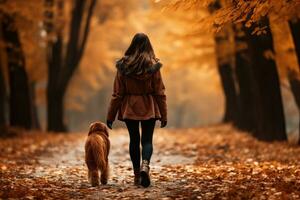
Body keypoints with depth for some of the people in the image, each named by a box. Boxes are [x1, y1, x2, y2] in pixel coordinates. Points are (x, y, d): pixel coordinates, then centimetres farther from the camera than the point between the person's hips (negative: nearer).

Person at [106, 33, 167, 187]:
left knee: (134, 140, 13)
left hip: (129, 108, 1)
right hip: (149, 108, -1)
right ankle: (145, 165, -23)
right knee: (147, 139, 5)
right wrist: (163, 115, 3)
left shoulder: (123, 65, -5)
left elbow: (117, 93, -3)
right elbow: (160, 92, -4)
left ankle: (137, 174, 16)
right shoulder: (153, 66, -6)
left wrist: (110, 116, 4)